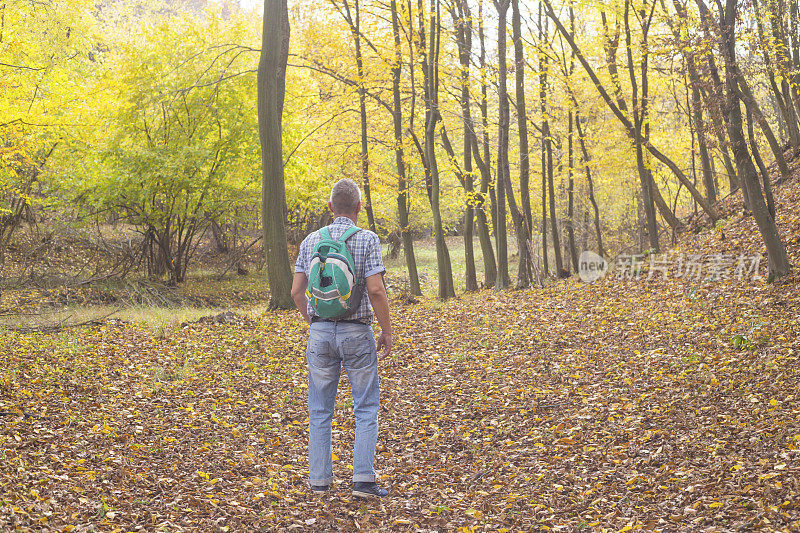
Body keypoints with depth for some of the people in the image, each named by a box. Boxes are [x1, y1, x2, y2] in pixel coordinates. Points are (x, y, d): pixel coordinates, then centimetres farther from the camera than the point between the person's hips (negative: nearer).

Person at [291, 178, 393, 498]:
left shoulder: (311, 241, 4)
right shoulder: (367, 240, -8)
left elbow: (297, 291, 4)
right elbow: (375, 291, -15)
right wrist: (387, 331, -4)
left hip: (320, 331, 3)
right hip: (357, 332, -3)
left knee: (320, 409, 11)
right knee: (366, 408, 5)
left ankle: (320, 479, 13)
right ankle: (363, 480, -1)